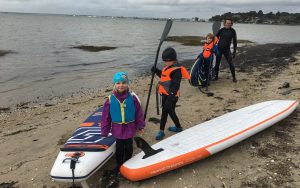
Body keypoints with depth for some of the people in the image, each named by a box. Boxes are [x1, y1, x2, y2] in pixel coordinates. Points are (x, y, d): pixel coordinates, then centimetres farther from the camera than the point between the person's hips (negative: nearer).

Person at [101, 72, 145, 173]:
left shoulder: (132, 97, -12)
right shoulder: (110, 99, -12)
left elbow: (139, 113, -4)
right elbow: (106, 117, -5)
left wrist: (140, 126, 0)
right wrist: (104, 131, -1)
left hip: (129, 128, 0)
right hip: (117, 129, 0)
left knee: (129, 147, 18)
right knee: (119, 148, 17)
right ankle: (119, 164, 38)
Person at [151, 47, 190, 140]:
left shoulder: (176, 71, -22)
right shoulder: (167, 68, 8)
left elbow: (175, 86, -28)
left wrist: (170, 99, -32)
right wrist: (156, 71, 10)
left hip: (171, 96, -9)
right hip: (164, 94, 9)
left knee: (170, 112, 4)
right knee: (164, 111, 16)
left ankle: (178, 127, 27)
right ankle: (161, 131, 29)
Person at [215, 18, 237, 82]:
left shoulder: (232, 31, -1)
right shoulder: (221, 30, -1)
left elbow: (234, 41, 4)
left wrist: (234, 51, 1)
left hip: (227, 49, -1)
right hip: (219, 49, 1)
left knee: (231, 63, -7)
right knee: (217, 63, 5)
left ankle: (234, 77, 6)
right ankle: (216, 76, 21)